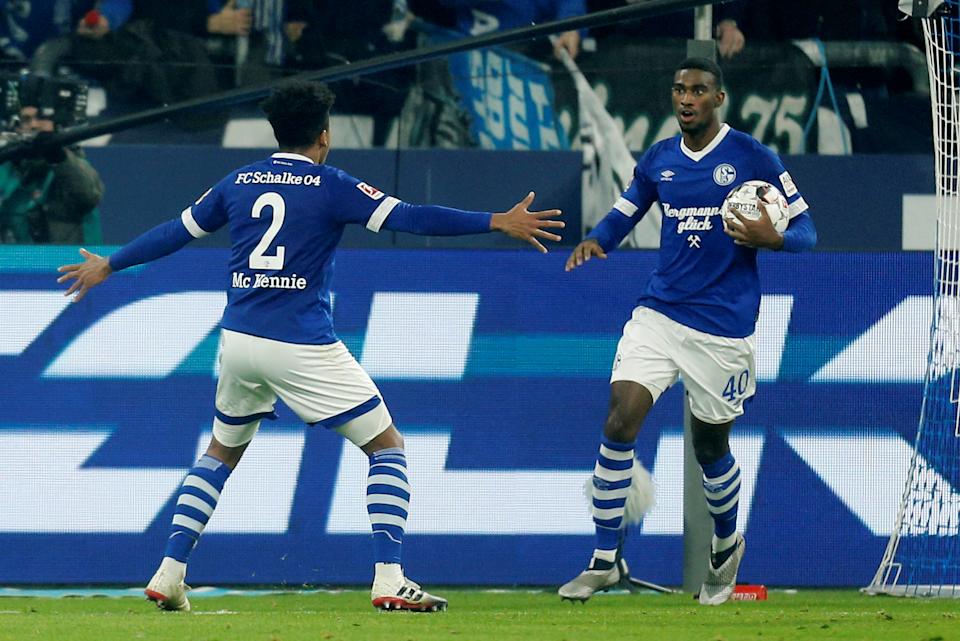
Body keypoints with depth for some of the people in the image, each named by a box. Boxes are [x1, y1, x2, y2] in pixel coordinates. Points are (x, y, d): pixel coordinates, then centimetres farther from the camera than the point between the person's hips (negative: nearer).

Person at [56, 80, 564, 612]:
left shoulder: (239, 182, 10)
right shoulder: (329, 186, -4)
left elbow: (175, 233, 19)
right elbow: (407, 217, -12)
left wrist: (108, 266, 34)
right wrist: (497, 223, -11)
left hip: (238, 342, 5)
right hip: (302, 348, -5)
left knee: (222, 453, 25)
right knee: (388, 446, 4)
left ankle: (168, 574, 16)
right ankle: (389, 580, -9)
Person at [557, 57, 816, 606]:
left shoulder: (753, 158, -5)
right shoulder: (658, 161, 7)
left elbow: (806, 231, -1)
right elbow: (623, 215, 21)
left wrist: (771, 238, -23)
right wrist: (594, 242, -2)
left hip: (724, 327, -3)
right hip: (659, 313, 3)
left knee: (711, 446, 8)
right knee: (620, 422, -13)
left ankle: (727, 545, 38)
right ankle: (605, 560, -5)